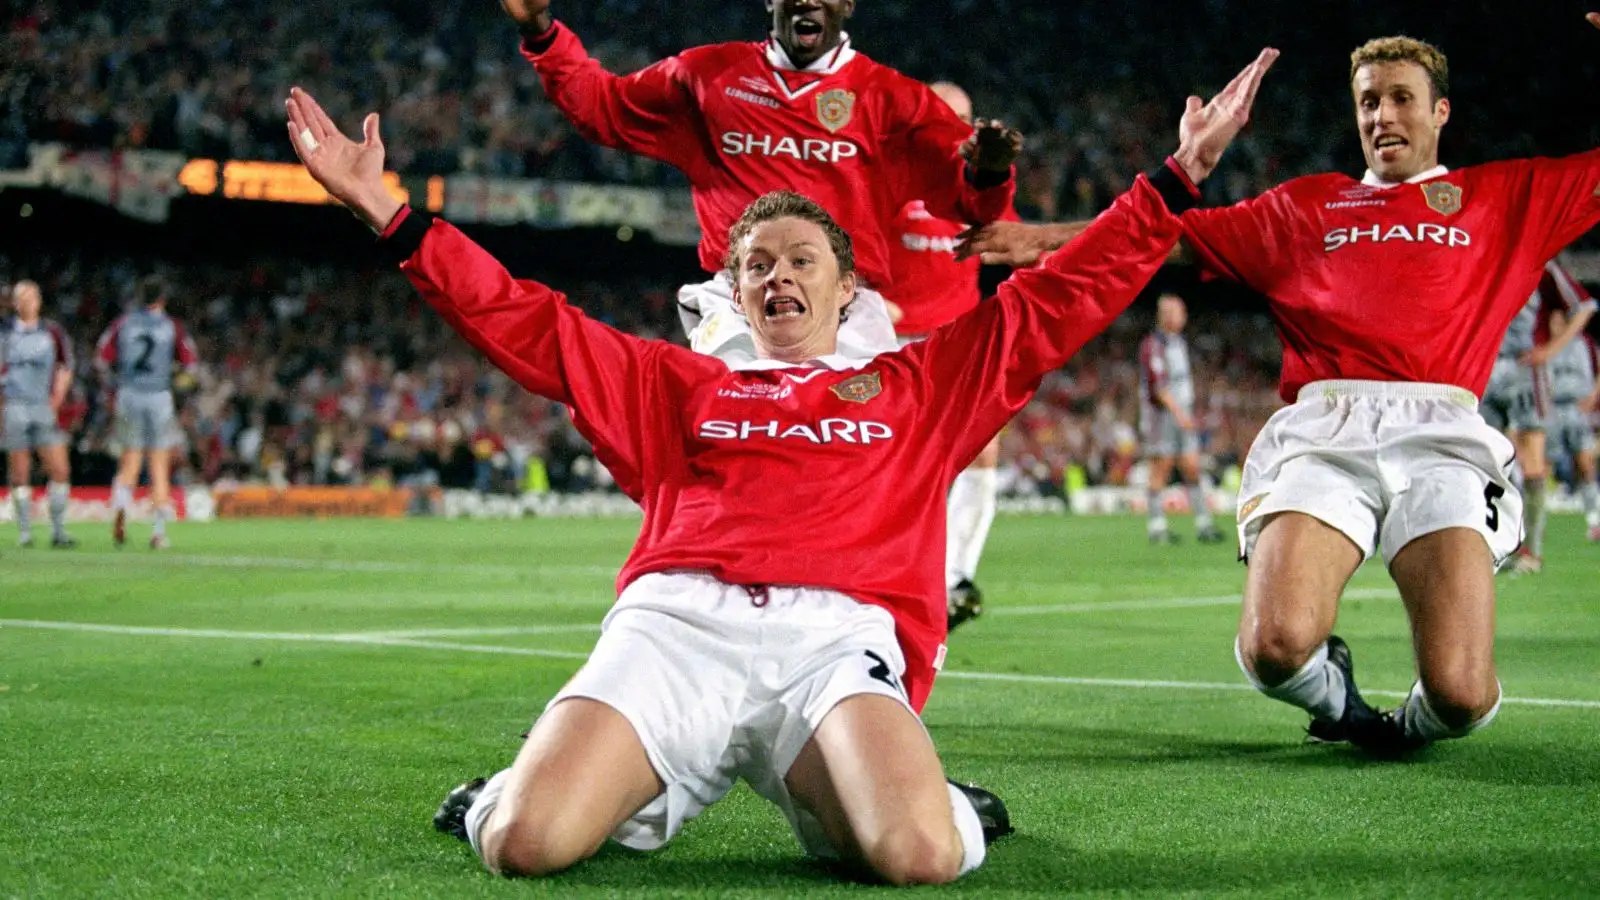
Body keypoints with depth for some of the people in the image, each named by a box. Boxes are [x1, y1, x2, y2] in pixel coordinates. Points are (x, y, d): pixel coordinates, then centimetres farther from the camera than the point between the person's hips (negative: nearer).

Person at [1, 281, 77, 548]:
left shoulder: (53, 333, 6)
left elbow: (65, 370, 13)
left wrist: (56, 401, 4)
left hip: (45, 409, 1)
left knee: (60, 471, -6)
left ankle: (58, 531, 1)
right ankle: (25, 532, 7)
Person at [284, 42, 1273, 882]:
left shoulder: (920, 386, 28)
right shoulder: (674, 384, 30)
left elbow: (1061, 296, 26)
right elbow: (527, 322, 26)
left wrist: (1179, 175, 21)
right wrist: (386, 210, 20)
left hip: (839, 634, -1)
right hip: (676, 623, 1)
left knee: (919, 858, -32)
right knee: (523, 845, -26)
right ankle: (645, 782, 9)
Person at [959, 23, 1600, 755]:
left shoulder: (1512, 194, 24)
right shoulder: (1305, 206, 28)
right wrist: (1046, 239, 18)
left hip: (1441, 433, -1)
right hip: (1323, 429, 1)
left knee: (1460, 694, -22)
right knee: (1275, 647, -26)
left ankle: (1410, 726, 16)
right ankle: (1335, 693, 11)